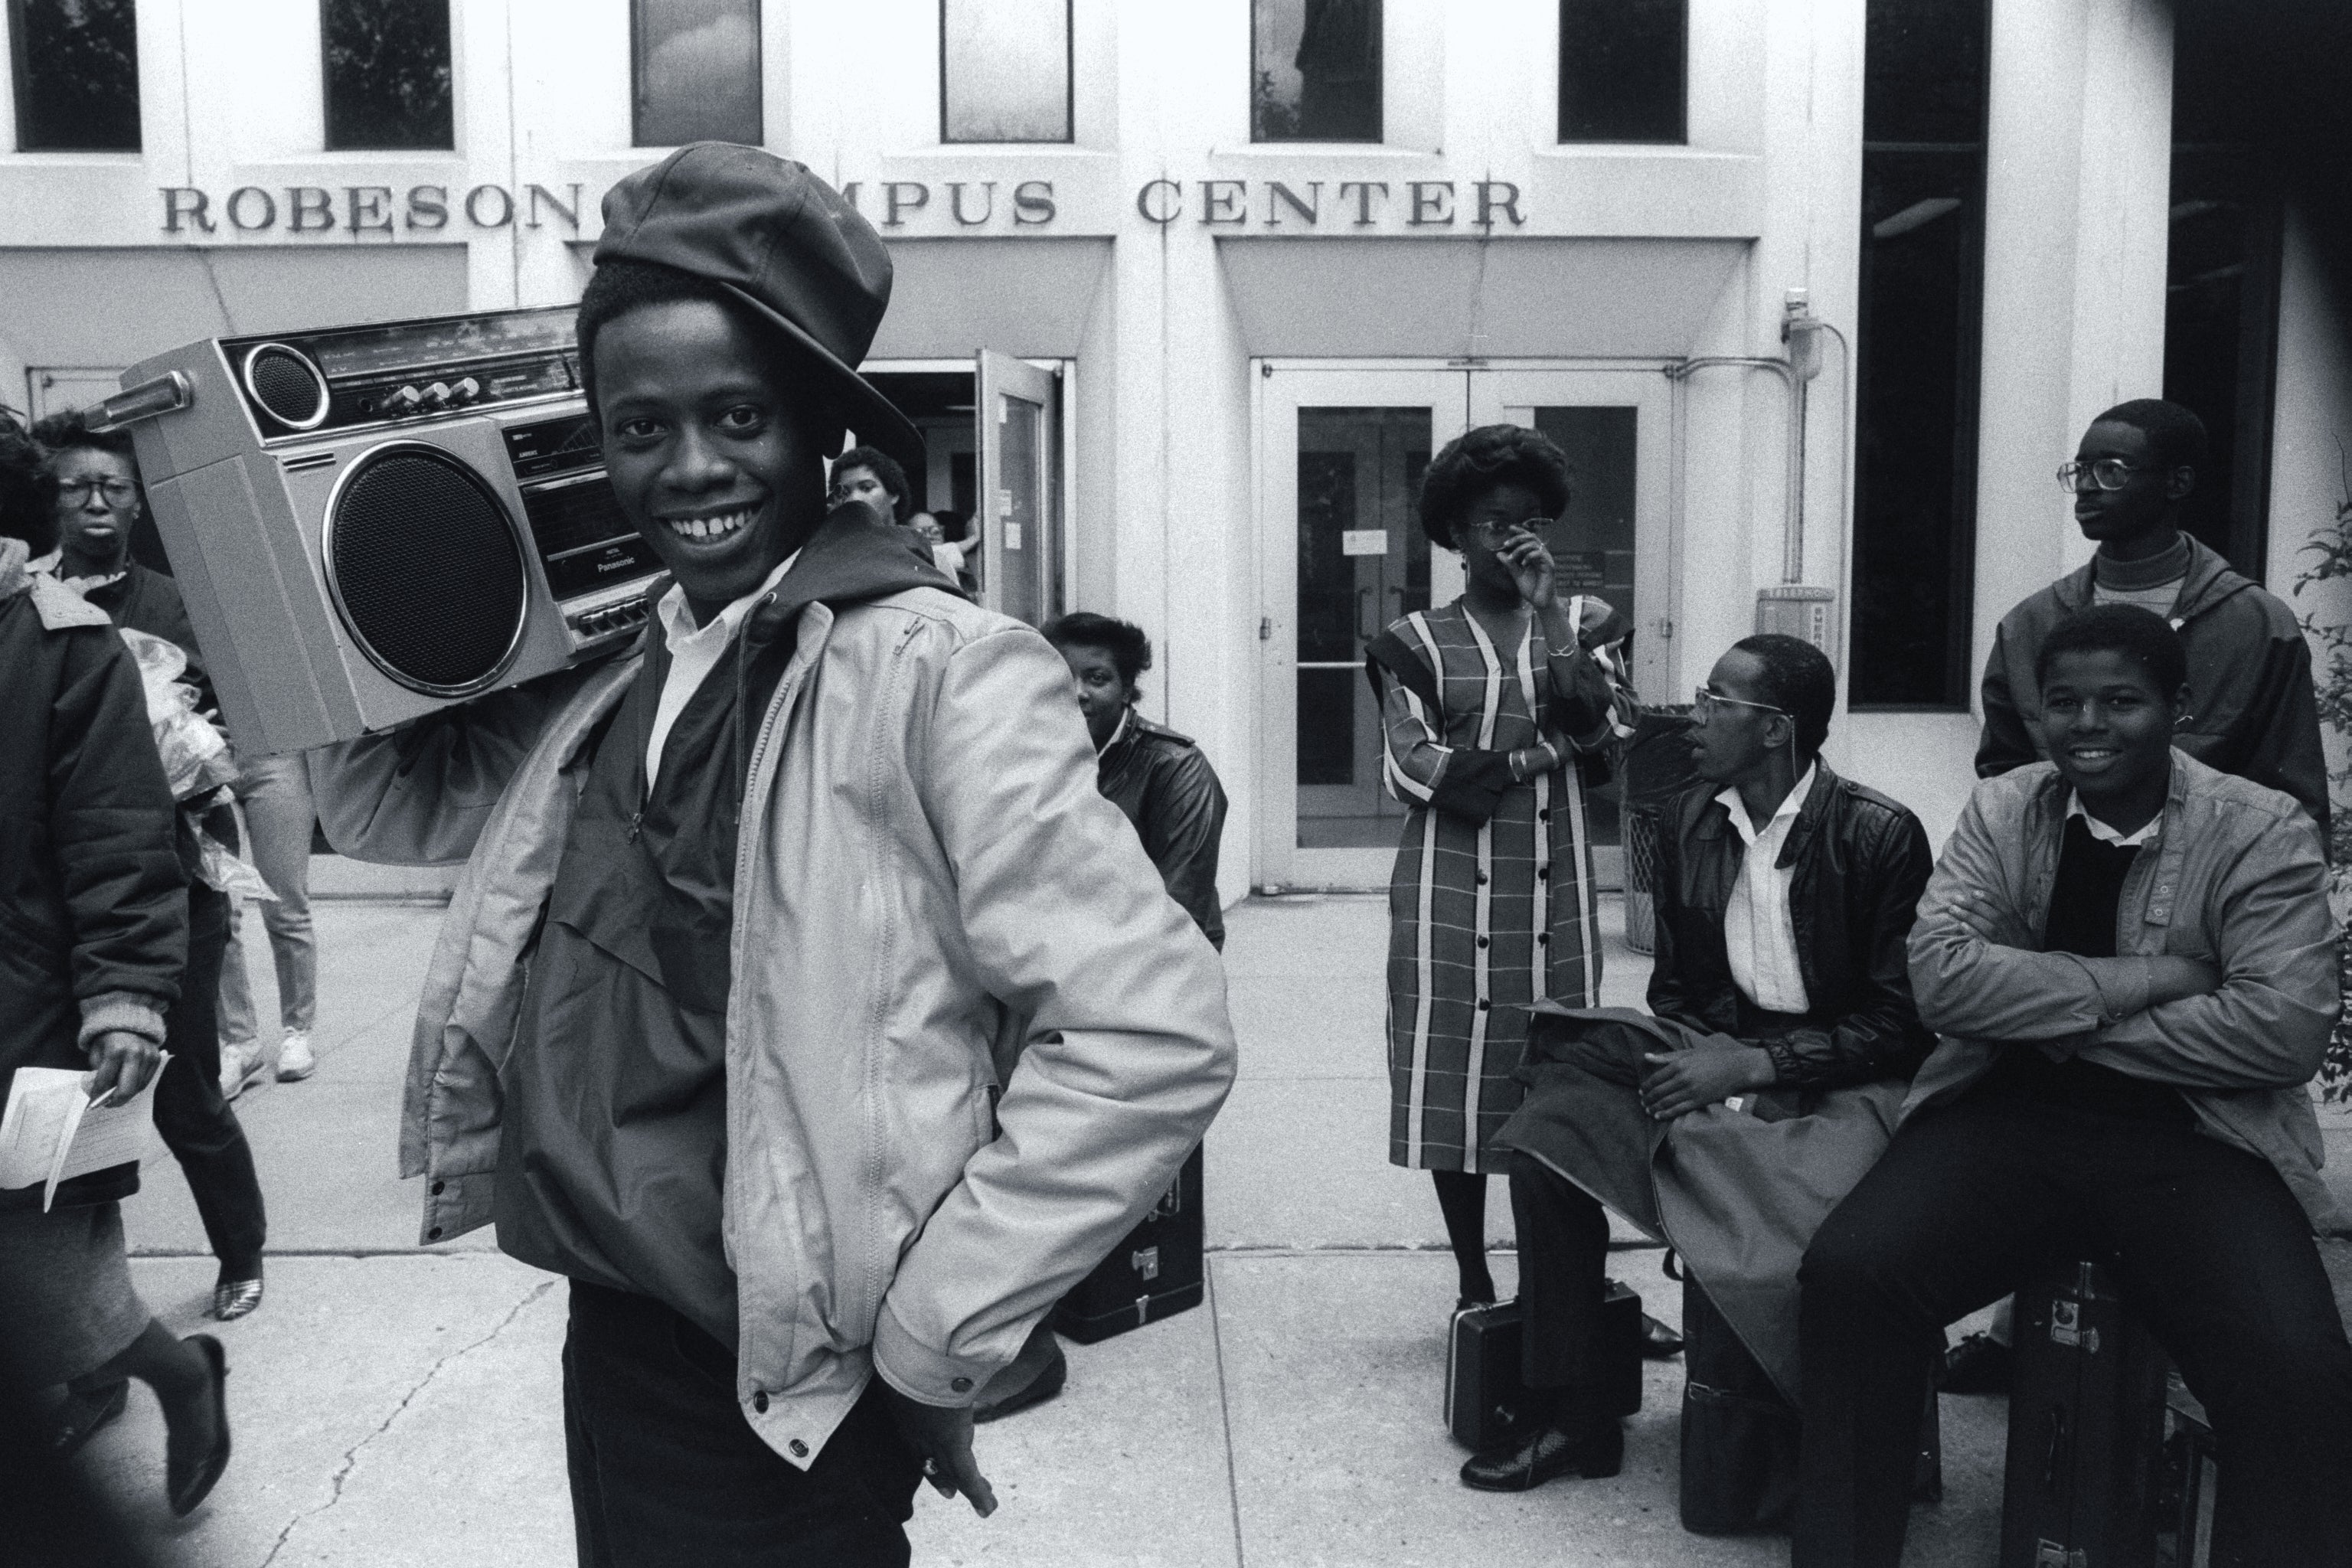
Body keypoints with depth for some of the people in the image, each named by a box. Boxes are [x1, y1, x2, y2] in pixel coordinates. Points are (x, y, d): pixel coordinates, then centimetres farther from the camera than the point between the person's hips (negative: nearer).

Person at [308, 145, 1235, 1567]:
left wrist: (933, 1336, -16)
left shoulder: (939, 672, -19)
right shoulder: (611, 676, 3)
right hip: (613, 1345, 7)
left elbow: (1156, 1036, -23)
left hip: (787, 1400, -7)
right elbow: (390, 806, 18)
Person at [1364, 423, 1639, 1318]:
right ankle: (1474, 1288, 14)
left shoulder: (1581, 623, 11)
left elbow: (1606, 726, -6)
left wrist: (1546, 609, -9)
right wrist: (1538, 755, -6)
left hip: (1555, 886, 2)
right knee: (1454, 1078, 0)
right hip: (1452, 892, -1)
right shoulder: (1420, 643, 4)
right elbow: (1412, 770, -6)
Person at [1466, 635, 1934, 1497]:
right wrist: (1692, 1056, -7)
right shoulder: (1688, 822, 7)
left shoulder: (1881, 835, -10)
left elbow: (1899, 1022, -11)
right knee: (1546, 1134, -15)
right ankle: (1570, 1414, -3)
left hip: (1835, 1078, -5)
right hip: (1714, 1053, 6)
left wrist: (1754, 1066, -18)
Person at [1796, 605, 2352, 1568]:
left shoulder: (2266, 832, 2)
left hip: (2195, 1141, -1)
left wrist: (2064, 1021, -9)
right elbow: (1940, 976, -7)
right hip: (2006, 1117, 1)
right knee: (1848, 1273, -24)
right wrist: (2129, 980, -12)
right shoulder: (2000, 811, 7)